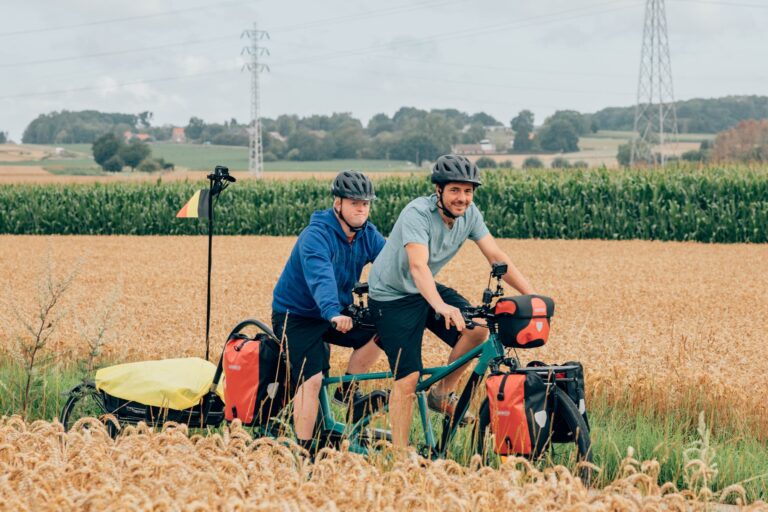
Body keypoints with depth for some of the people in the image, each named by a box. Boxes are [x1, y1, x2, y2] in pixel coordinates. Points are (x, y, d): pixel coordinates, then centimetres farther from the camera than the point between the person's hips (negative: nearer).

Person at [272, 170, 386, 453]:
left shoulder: (368, 235, -3)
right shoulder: (316, 235, -25)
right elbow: (321, 277, -42)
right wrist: (333, 313, -58)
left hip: (338, 313, 6)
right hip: (296, 315, -6)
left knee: (379, 330, -16)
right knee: (311, 380, -20)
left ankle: (347, 390, 1)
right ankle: (303, 450, -14)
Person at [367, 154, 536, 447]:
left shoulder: (469, 214, -8)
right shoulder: (418, 213, -29)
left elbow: (496, 257, -8)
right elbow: (418, 266, -42)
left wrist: (531, 295, -18)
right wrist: (441, 307, -58)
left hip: (425, 290, 6)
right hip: (391, 296, -6)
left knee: (477, 328, -18)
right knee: (408, 378, -14)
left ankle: (443, 395, 3)